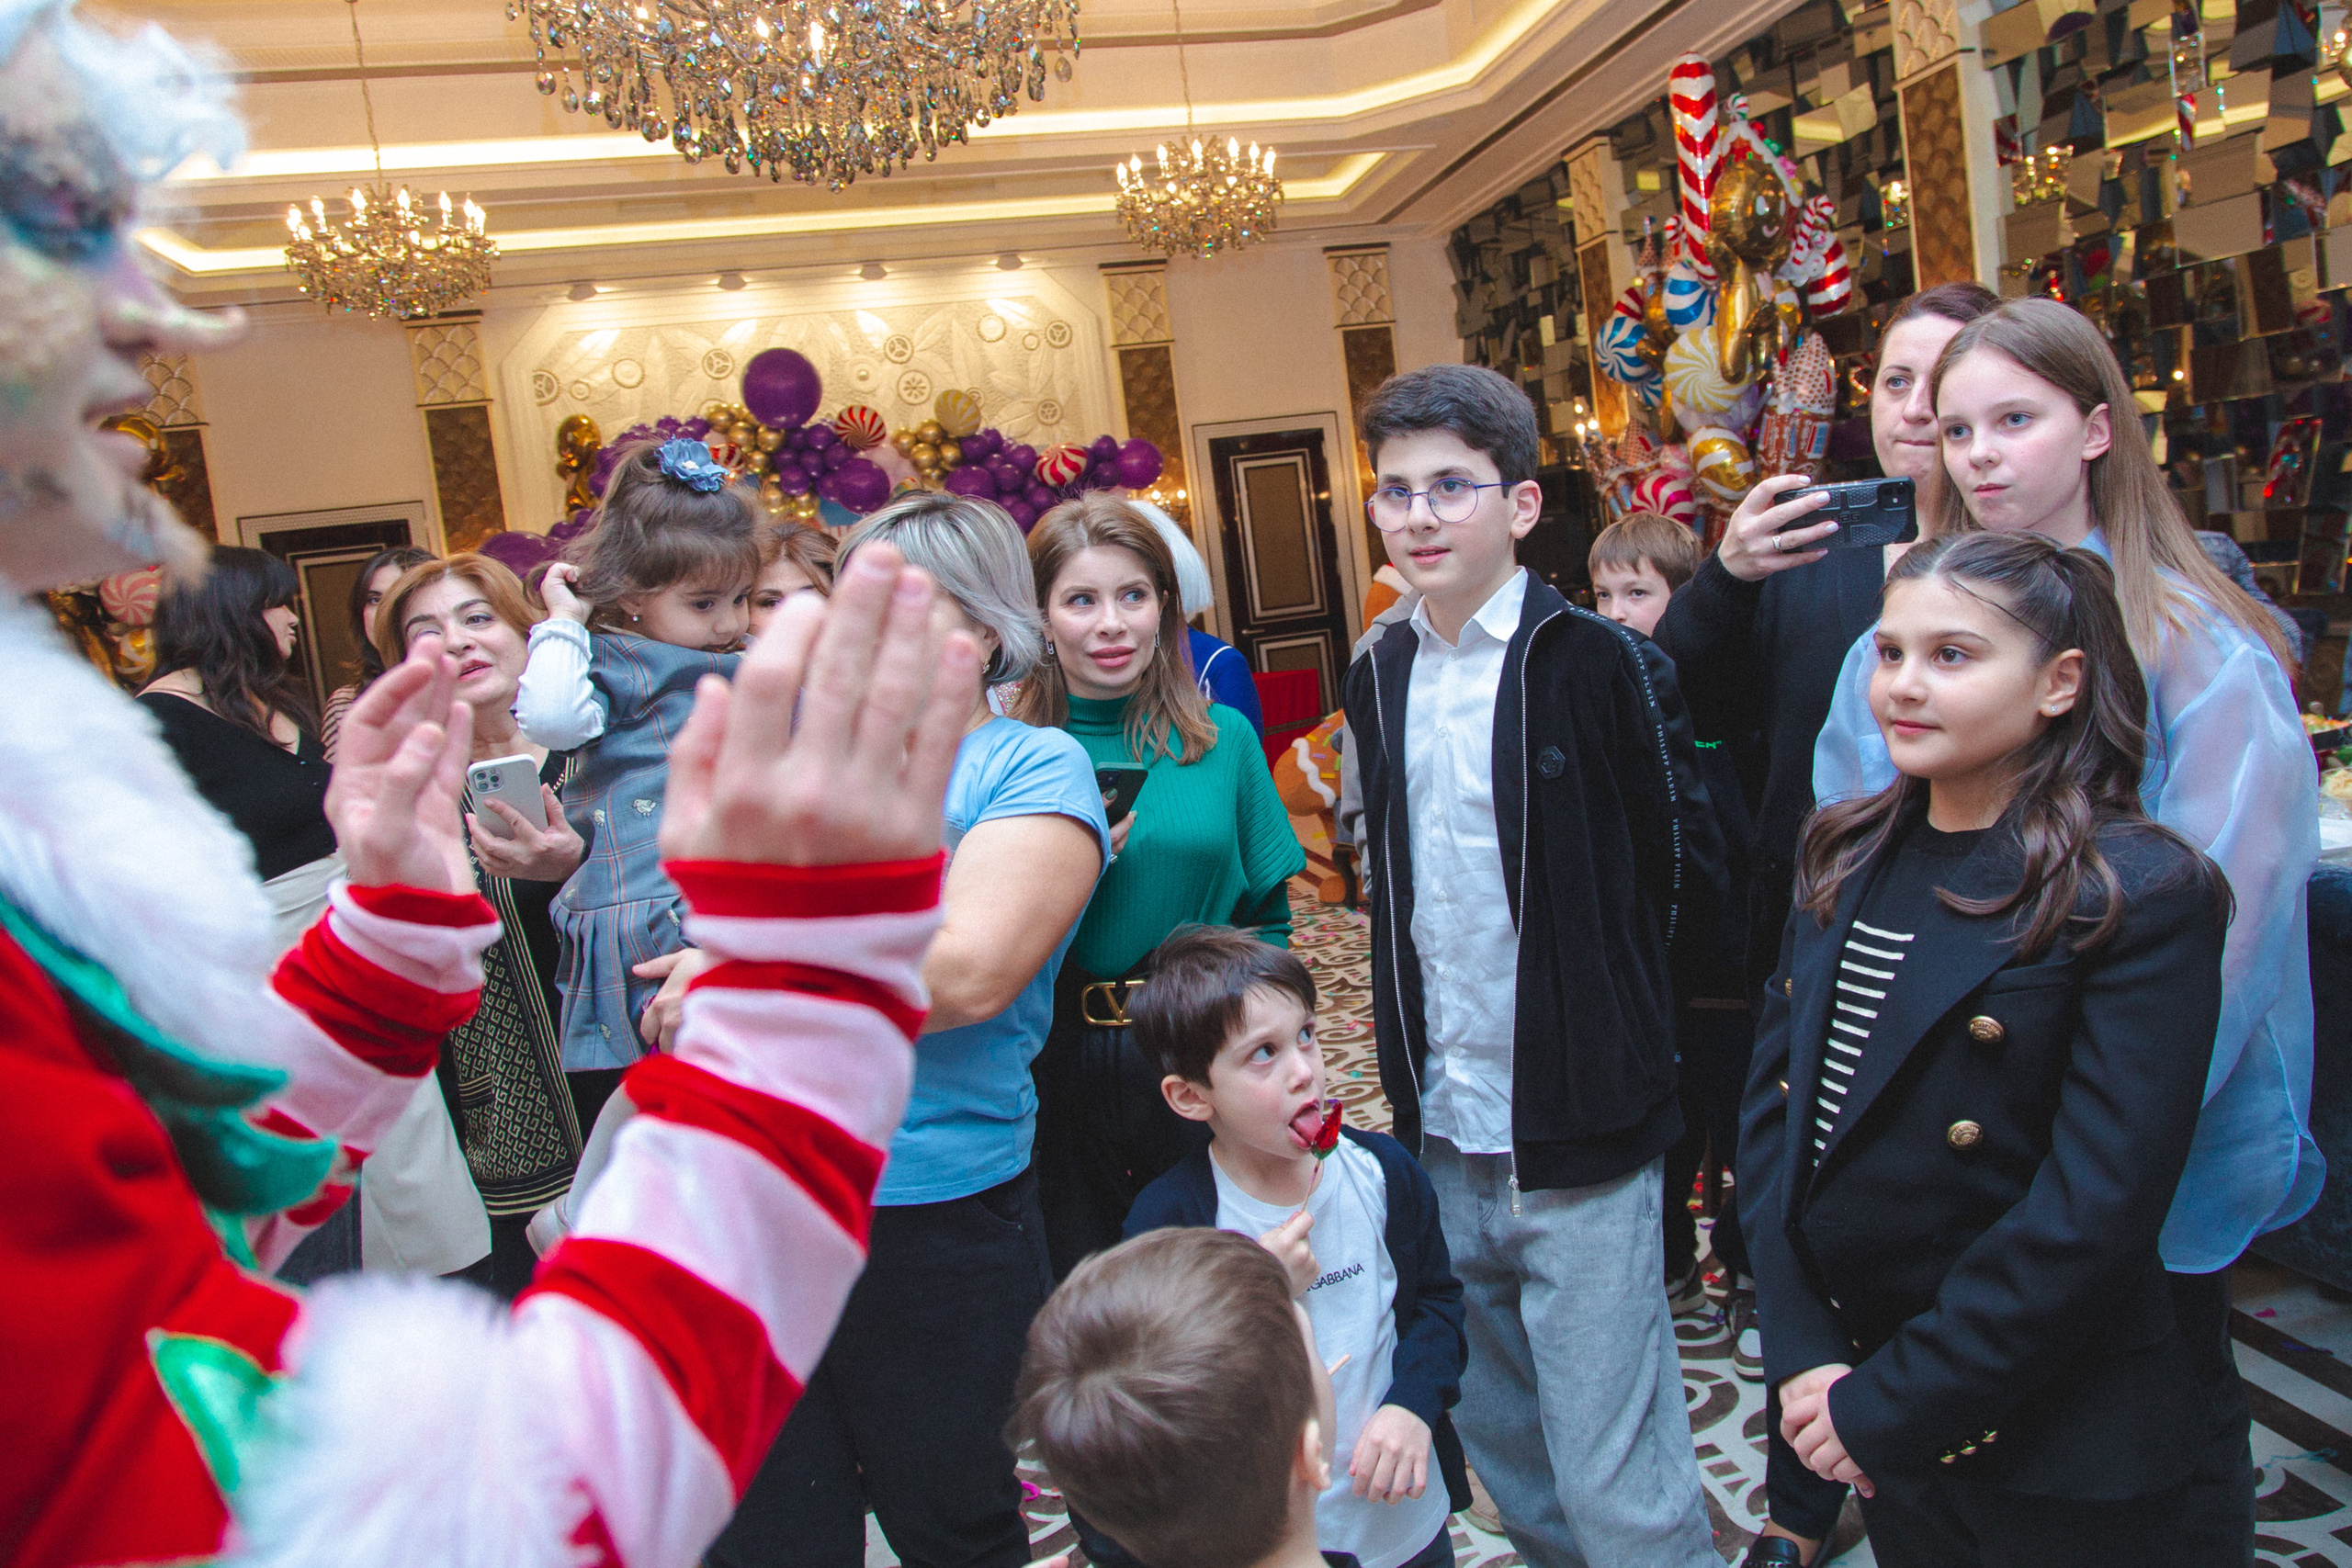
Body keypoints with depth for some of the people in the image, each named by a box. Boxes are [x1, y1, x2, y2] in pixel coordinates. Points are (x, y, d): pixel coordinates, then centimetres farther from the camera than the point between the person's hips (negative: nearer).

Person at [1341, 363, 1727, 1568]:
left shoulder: (1603, 664, -12)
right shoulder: (1379, 679, 6)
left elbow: (1688, 873, -3)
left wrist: (1592, 992, 2)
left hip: (1580, 1142, -5)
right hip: (1440, 1131, 6)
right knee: (1506, 1454, 21)